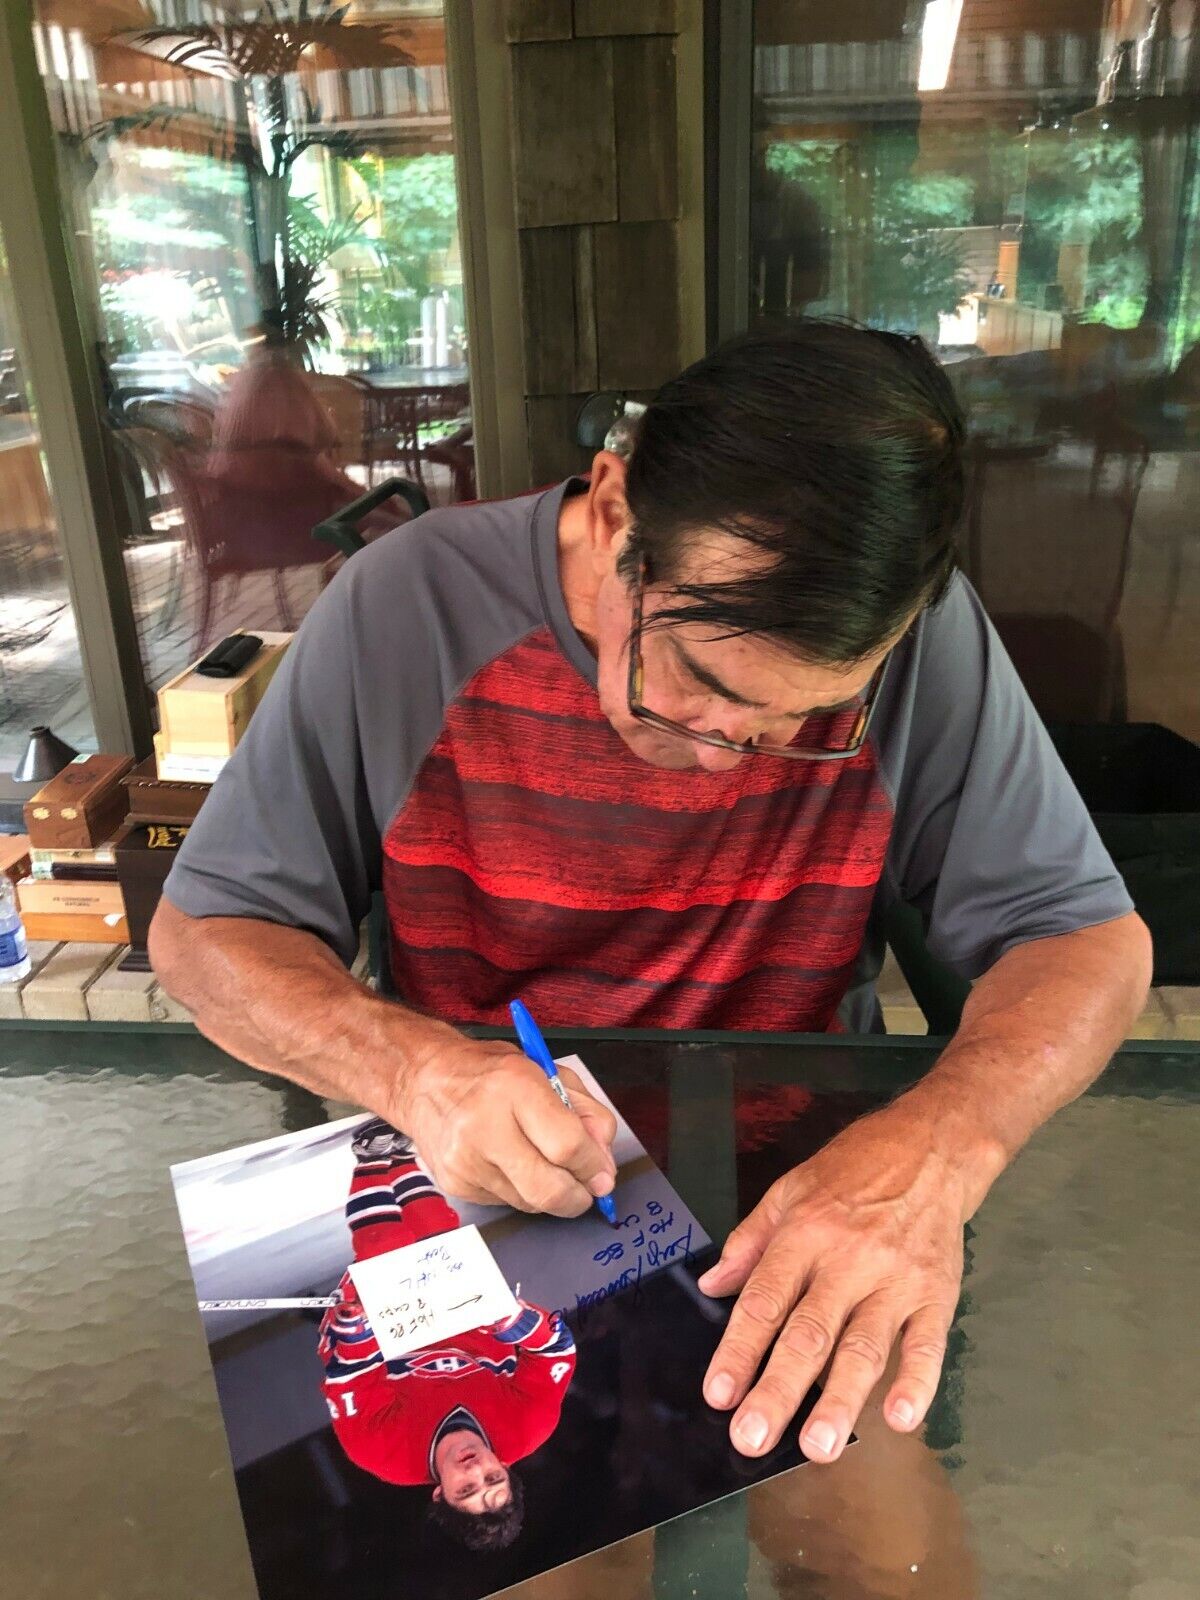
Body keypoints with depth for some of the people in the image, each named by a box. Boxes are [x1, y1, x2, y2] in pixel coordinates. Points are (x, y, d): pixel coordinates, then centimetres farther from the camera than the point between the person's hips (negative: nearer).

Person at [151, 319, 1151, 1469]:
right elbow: (202, 930, -8)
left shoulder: (924, 640, -14)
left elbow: (1089, 938, -7)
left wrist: (940, 1142, -28)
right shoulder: (404, 606, -15)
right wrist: (416, 1066, -28)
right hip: (465, 1193, 0)